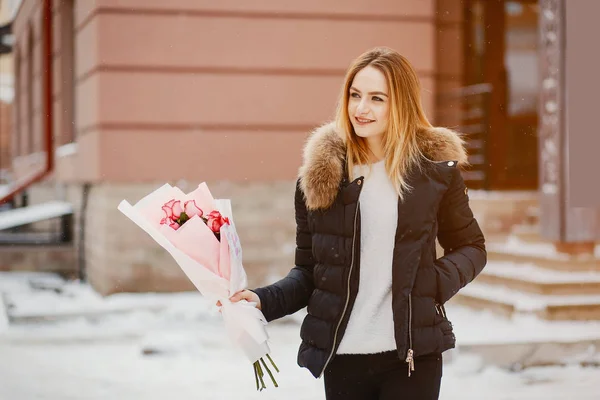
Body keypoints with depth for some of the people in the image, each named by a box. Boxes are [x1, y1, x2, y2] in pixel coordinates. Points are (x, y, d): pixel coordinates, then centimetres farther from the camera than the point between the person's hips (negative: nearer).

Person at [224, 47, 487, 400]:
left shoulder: (436, 168, -1)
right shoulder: (320, 174, 1)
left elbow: (471, 247, 10)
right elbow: (309, 271, 7)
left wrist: (436, 282, -9)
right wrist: (264, 301, -10)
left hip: (414, 356, -1)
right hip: (342, 357, 2)